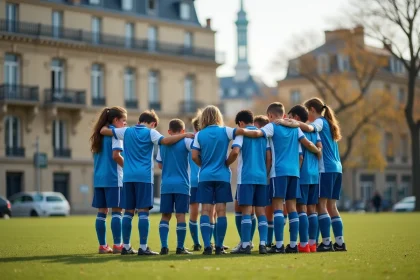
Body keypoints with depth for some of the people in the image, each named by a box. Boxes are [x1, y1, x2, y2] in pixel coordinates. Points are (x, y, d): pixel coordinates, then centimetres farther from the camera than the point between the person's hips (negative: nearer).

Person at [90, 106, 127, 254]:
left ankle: (103, 245, 7)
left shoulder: (99, 134, 16)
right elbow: (116, 155, -17)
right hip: (113, 178, -8)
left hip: (99, 178, 8)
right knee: (117, 211, -4)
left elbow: (96, 156, 17)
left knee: (102, 211, 6)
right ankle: (117, 245, -6)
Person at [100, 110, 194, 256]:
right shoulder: (150, 132, 0)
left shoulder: (126, 131, 12)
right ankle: (143, 247, -10)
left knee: (128, 211, 8)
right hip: (144, 176, -4)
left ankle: (126, 246, 8)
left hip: (128, 176, 5)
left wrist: (106, 124, 41)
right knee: (143, 212, -6)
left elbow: (103, 131, 19)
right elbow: (165, 141, -17)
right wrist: (185, 135, -9)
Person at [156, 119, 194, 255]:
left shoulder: (162, 143, 10)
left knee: (165, 216, 7)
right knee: (180, 215, -1)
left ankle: (164, 246, -1)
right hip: (181, 184, -3)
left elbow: (160, 164, 15)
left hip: (166, 184, 3)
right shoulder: (186, 141, -1)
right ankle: (180, 247, -1)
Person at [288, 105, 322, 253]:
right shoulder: (313, 131, 12)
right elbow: (319, 146, 3)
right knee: (312, 210, 9)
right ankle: (312, 243, 9)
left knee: (301, 209, -6)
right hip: (315, 175, 6)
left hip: (302, 175, -6)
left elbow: (299, 156, -10)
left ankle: (304, 244, -9)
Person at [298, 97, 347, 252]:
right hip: (336, 169, 9)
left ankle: (326, 243, -14)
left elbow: (309, 128, -26)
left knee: (321, 206, -8)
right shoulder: (327, 123, 23)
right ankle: (339, 242, 4)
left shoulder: (320, 122, -4)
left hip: (326, 169, -9)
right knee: (331, 207, 8)